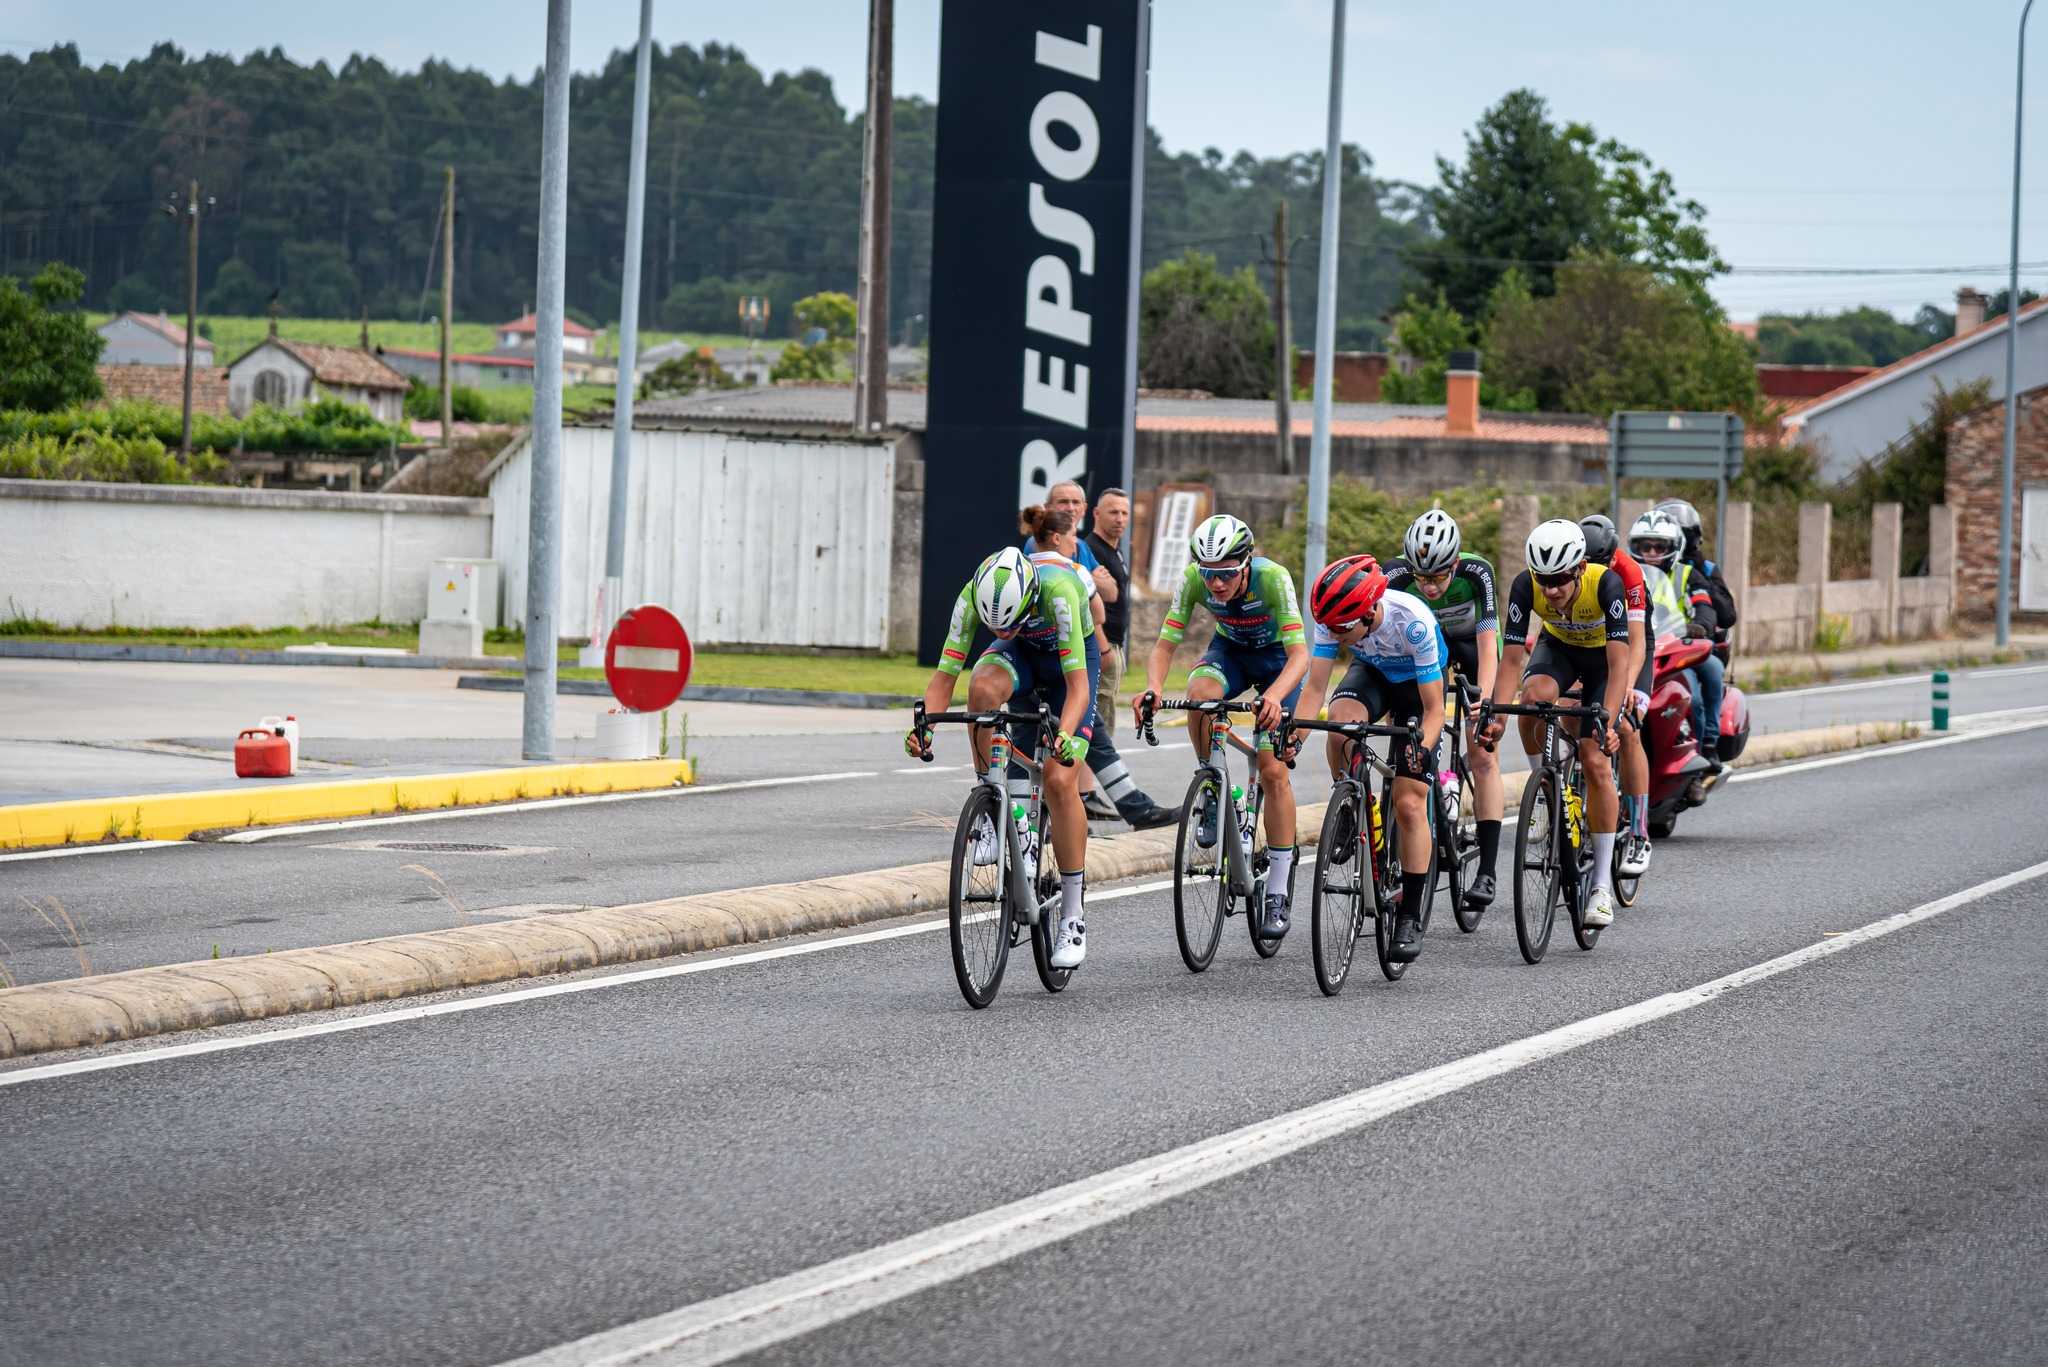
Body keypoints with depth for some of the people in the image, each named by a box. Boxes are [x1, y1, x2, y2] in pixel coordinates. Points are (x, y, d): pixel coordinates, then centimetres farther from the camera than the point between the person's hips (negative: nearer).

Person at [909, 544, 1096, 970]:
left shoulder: (1057, 591, -39)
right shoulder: (973, 597, -30)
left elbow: (1078, 685, -40)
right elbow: (944, 676, -27)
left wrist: (1064, 735, -56)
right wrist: (924, 725, -44)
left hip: (1071, 660, -3)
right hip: (1021, 655, 3)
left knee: (1059, 780, -16)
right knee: (983, 688, -35)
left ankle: (1072, 918, -7)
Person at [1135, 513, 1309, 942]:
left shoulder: (1272, 577, -35)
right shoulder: (1194, 580, -26)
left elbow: (1300, 653, -40)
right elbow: (1165, 646, -24)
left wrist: (1274, 696, -60)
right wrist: (1153, 688, -46)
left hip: (1277, 655, -2)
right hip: (1230, 649, 2)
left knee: (1273, 770, -12)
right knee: (1199, 693, -34)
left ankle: (1277, 893, -3)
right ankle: (1212, 792, -10)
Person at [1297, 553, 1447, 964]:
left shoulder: (1413, 621, -37)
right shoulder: (1334, 618, -27)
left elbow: (1434, 709, -30)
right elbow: (1315, 687, -23)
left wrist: (1422, 748, -47)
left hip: (1418, 685, -3)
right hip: (1371, 673, 3)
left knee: (1409, 804, -11)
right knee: (1341, 720, -34)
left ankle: (1411, 916, -1)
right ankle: (1349, 814, -9)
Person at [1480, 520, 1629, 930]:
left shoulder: (1606, 584, -37)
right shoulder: (1526, 586, -30)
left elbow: (1619, 662, -40)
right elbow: (1512, 658, -27)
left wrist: (1608, 721, -53)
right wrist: (1496, 717, -40)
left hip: (1603, 653, -2)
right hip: (1558, 646, 2)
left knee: (1595, 760, -14)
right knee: (1535, 696, -34)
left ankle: (1602, 884, -6)